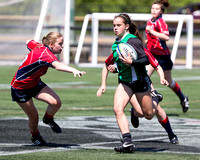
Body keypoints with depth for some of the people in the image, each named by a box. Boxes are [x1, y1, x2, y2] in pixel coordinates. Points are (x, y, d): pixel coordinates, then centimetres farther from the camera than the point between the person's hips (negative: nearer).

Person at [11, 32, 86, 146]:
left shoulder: (39, 46, -6)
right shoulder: (45, 54, -33)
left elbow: (29, 42, 17)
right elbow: (58, 65, -54)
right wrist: (74, 71, -71)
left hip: (35, 83, 8)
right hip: (20, 88, -8)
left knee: (56, 102, -15)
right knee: (34, 117, 1)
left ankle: (48, 119, 15)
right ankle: (35, 136, 31)